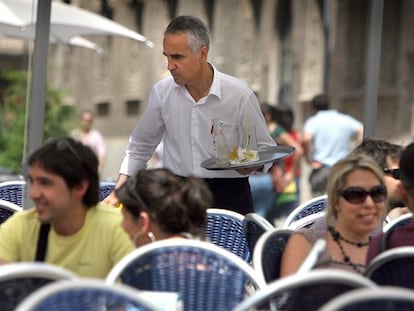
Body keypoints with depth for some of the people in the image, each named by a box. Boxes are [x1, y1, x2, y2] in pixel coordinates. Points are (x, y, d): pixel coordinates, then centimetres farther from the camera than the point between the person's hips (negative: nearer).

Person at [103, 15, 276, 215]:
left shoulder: (239, 95, -5)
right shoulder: (162, 92, 4)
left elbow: (266, 149, 5)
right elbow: (140, 146, 18)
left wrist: (249, 165, -17)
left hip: (228, 195, -3)